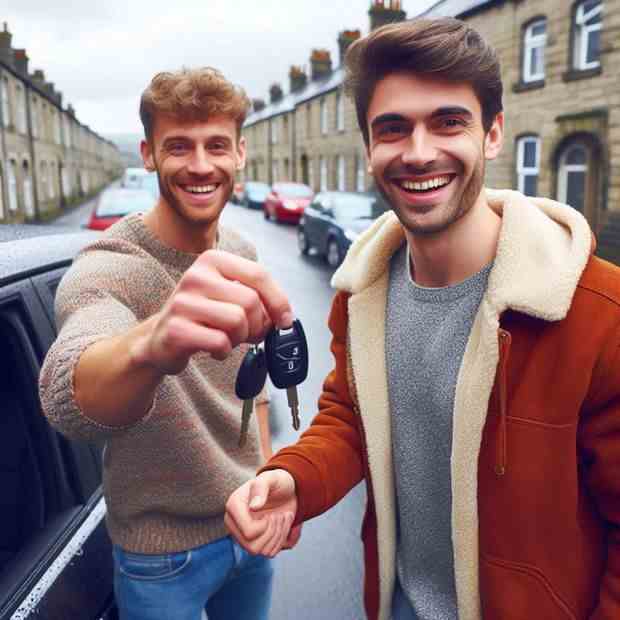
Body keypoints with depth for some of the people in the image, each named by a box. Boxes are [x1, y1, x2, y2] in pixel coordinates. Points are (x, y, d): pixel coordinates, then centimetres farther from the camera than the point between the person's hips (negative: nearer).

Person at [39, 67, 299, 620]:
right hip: (164, 556, -5)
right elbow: (68, 397, -45)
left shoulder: (241, 254, -5)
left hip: (249, 524, 5)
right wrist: (151, 344, -66)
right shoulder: (105, 269, -24)